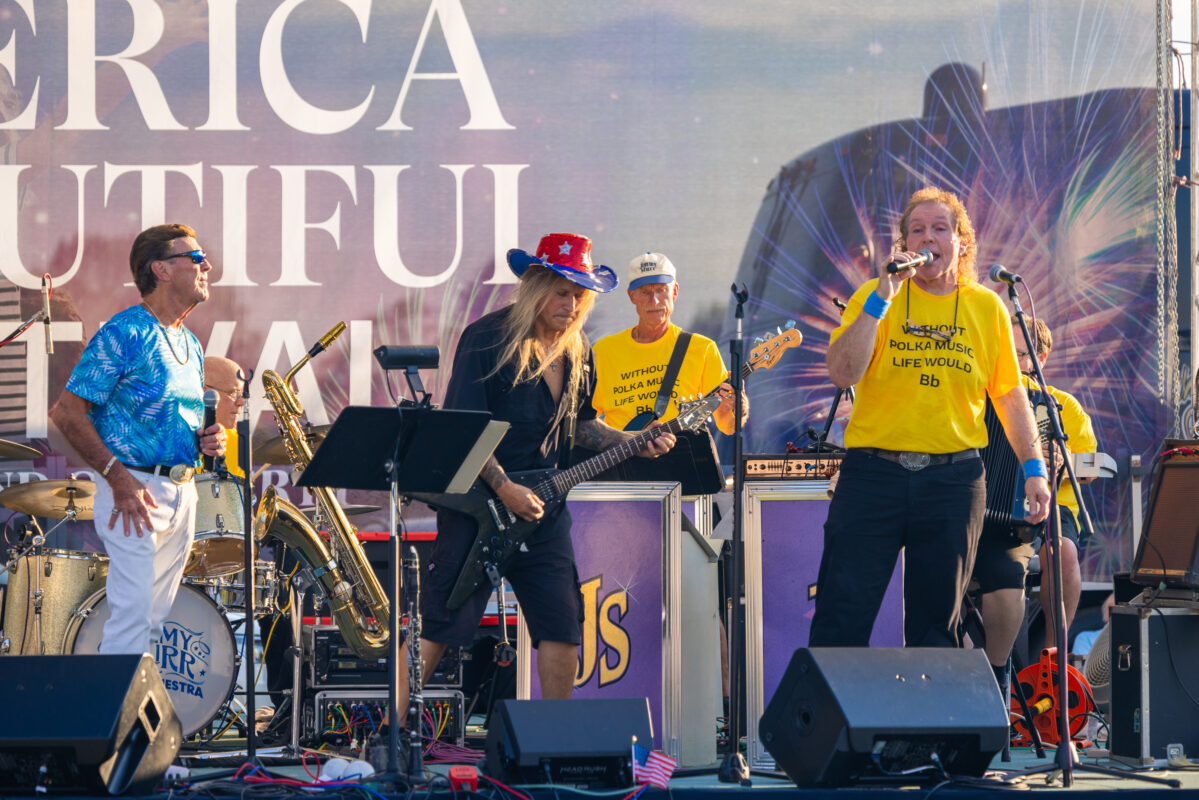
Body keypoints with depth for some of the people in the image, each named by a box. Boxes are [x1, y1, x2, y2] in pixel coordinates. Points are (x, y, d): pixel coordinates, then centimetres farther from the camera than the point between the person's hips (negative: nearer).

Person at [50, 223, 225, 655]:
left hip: (183, 491, 8)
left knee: (154, 620, 9)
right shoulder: (124, 333, -10)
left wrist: (207, 439, 5)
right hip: (135, 489, -8)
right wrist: (118, 477, -20)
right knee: (133, 616, -14)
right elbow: (67, 412, -13)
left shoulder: (191, 345, 17)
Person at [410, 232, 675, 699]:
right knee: (438, 627, -8)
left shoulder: (577, 351, 10)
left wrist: (633, 443, 7)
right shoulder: (488, 338, -12)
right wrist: (505, 490, -20)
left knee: (562, 628, 5)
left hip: (543, 505, 7)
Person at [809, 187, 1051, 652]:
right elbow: (842, 373, -10)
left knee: (936, 623, 5)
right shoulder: (874, 296, 3)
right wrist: (881, 298, -15)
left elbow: (1010, 395, 13)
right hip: (873, 471, -1)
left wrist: (1034, 468, 5)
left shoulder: (987, 308, 9)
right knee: (842, 616, -7)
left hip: (954, 480, 2)